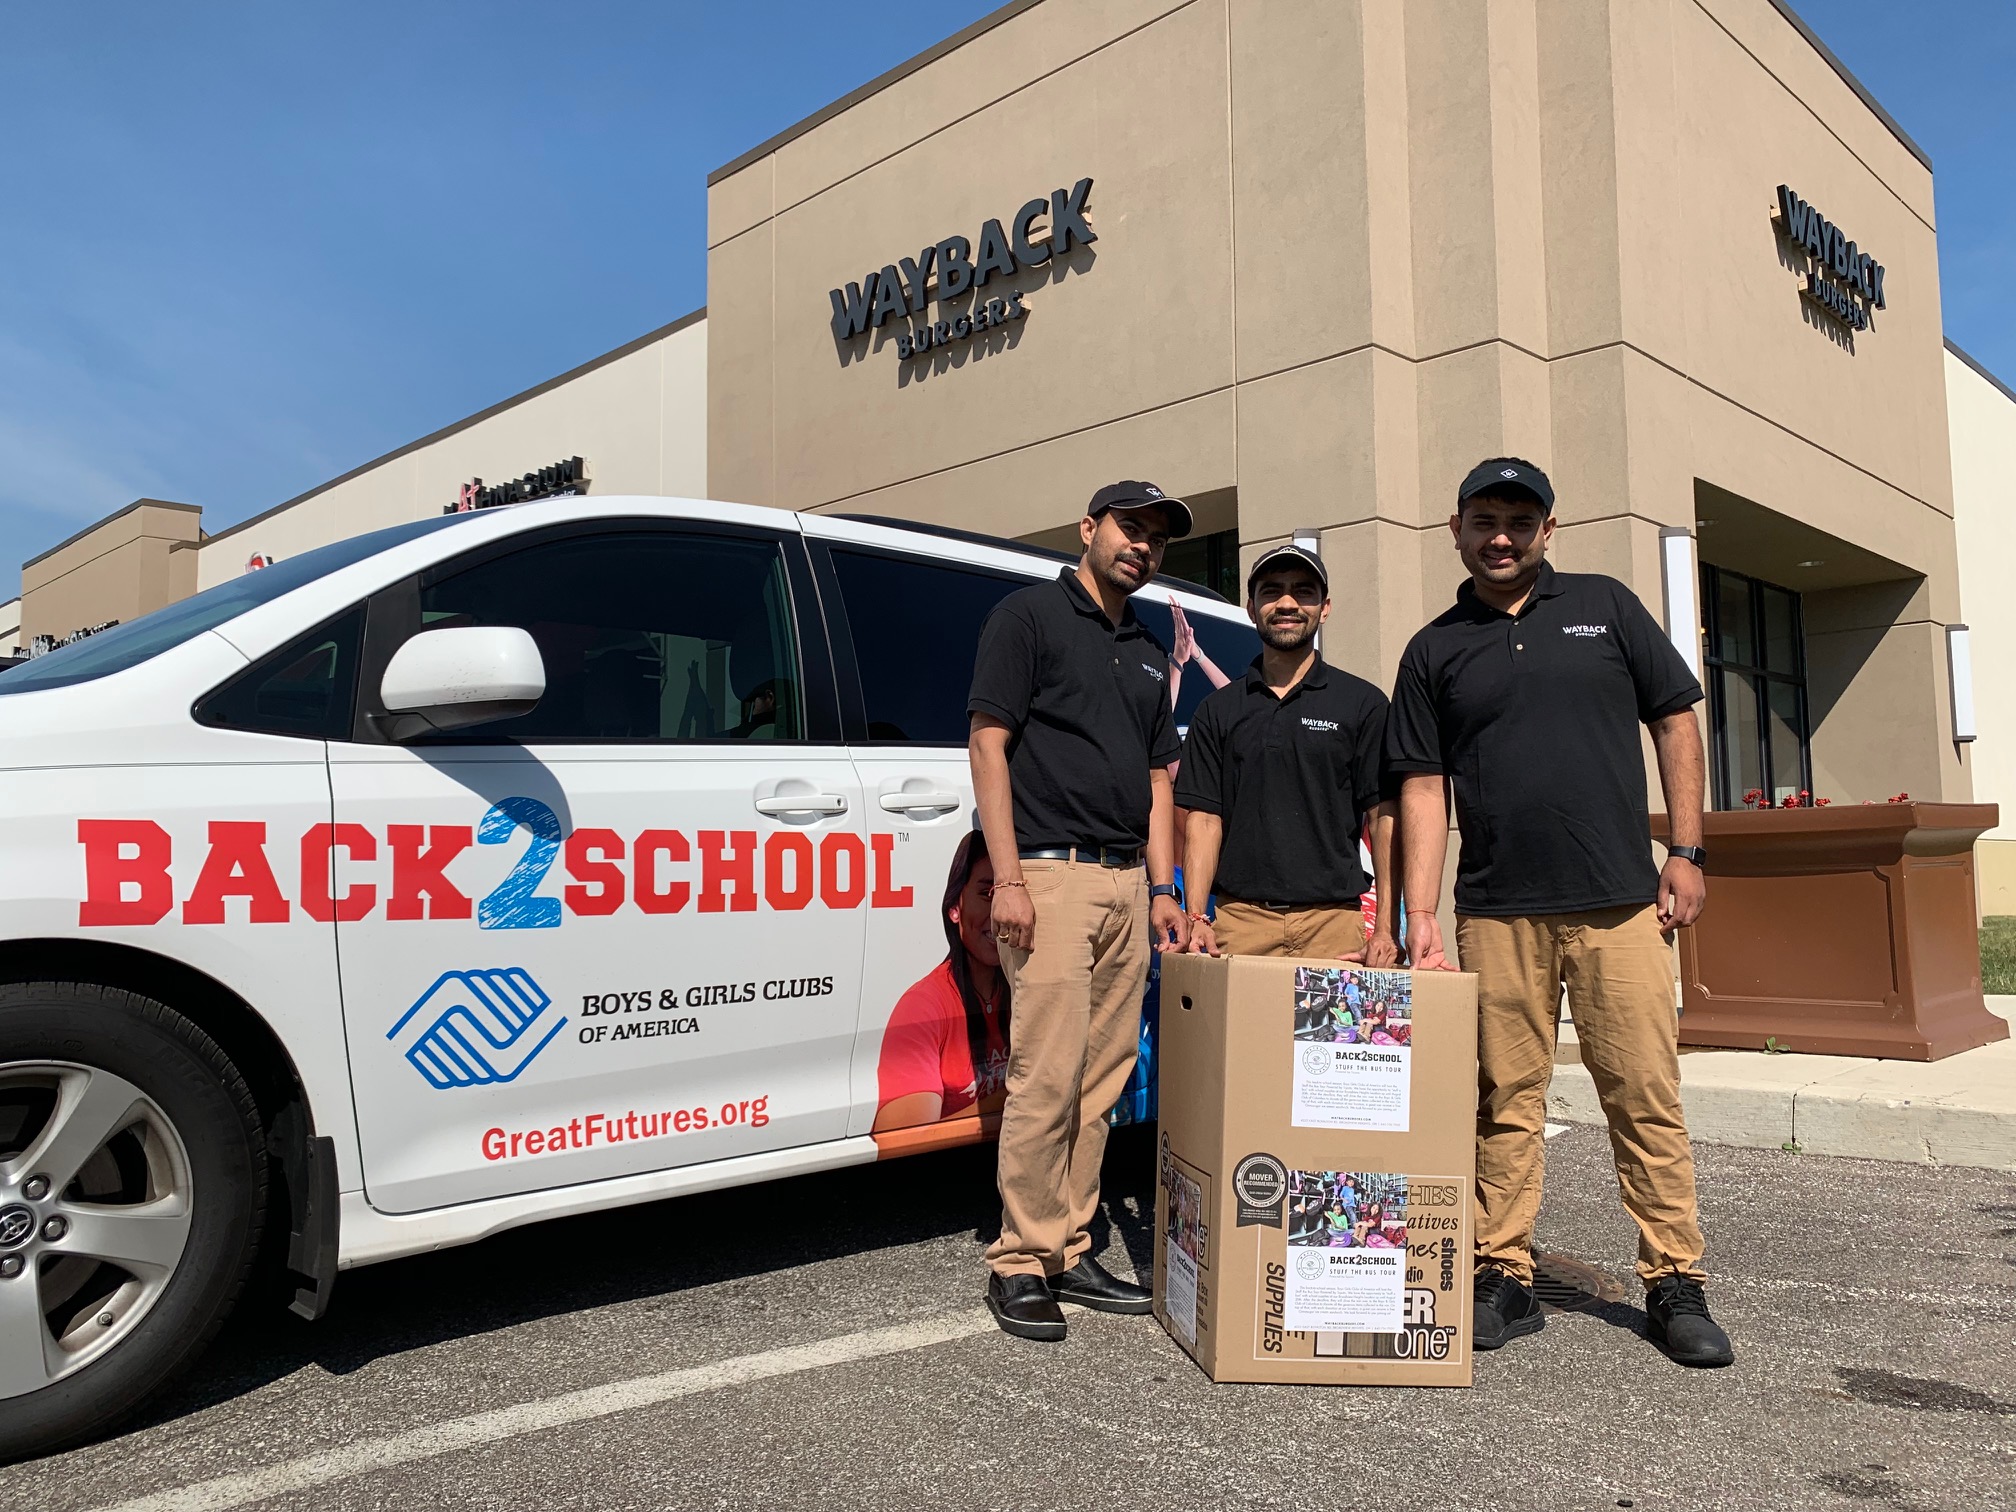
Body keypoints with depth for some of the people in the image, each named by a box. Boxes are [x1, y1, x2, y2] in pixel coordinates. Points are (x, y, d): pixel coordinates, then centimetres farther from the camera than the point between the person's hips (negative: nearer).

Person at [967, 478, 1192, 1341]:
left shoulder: (1149, 654, 22)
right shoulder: (1028, 616, 1)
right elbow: (988, 744, -7)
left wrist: (1162, 890, 11)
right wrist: (1007, 877, -15)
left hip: (1128, 883, 7)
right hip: (1051, 874, -7)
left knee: (1101, 1080, 8)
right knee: (1046, 1077, -9)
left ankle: (1068, 1252, 18)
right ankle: (1019, 1264, 3)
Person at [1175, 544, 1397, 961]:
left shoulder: (1363, 703, 7)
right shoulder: (1217, 710, 12)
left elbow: (1385, 818, 2)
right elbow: (1205, 818, 7)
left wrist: (1387, 929, -8)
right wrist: (1195, 919, -6)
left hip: (1335, 919, -1)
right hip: (1239, 917, 1)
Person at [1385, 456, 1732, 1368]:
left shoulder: (1604, 608, 10)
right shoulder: (1434, 651, 10)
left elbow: (1676, 721, 11)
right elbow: (1422, 785, 6)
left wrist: (1686, 852, 3)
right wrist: (1419, 914, -2)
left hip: (1619, 901, 0)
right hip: (1496, 914, 1)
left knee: (1647, 1096, 3)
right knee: (1505, 1103, 5)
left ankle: (1675, 1285, 16)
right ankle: (1504, 1278, 16)